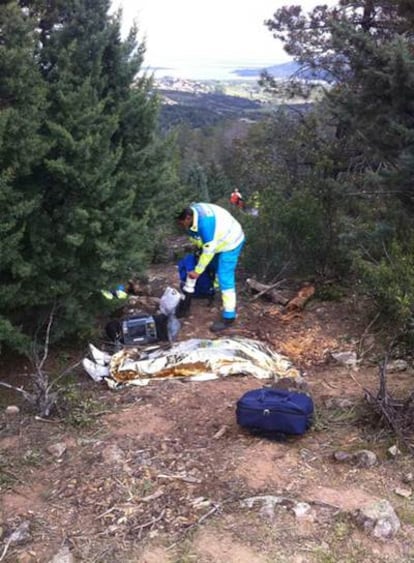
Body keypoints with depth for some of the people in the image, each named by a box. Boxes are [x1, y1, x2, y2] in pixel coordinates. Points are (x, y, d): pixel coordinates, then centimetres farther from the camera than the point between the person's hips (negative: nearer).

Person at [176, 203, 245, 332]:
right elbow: (195, 236, 6)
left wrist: (197, 271, -24)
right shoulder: (190, 212, -11)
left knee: (225, 277, -12)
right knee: (215, 268, 26)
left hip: (231, 242, -9)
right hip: (219, 240, 9)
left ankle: (229, 316, -8)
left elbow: (209, 250, -31)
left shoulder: (205, 222, -38)